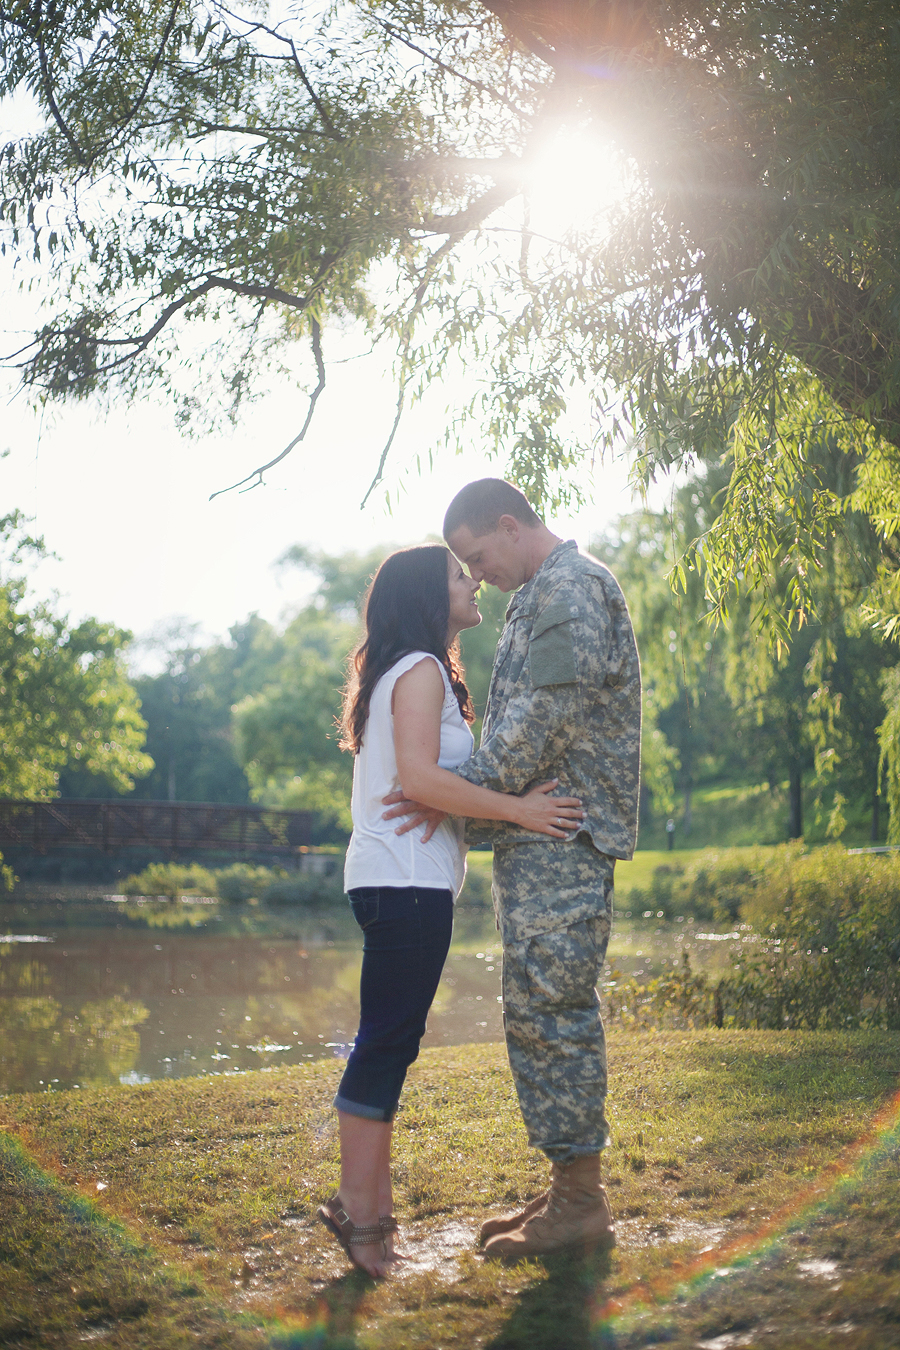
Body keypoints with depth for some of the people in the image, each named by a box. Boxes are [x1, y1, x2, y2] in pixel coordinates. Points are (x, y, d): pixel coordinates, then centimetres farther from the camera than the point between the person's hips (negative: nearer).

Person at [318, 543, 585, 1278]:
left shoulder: (411, 672, 22)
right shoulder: (420, 669, -9)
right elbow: (419, 777, -20)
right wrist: (518, 809, -20)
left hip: (400, 880, 10)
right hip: (407, 880, -10)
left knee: (390, 1041, 10)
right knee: (389, 1039, -9)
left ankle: (374, 1203, 15)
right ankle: (357, 1204, -6)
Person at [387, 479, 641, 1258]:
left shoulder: (572, 585, -8)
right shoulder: (541, 596, 24)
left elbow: (551, 707, -18)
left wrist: (467, 786, -13)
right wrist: (472, 799, 12)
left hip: (562, 836, -10)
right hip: (536, 841, 10)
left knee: (552, 1009, -8)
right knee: (539, 1011, 11)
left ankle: (582, 1201, -1)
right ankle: (568, 1191, 18)